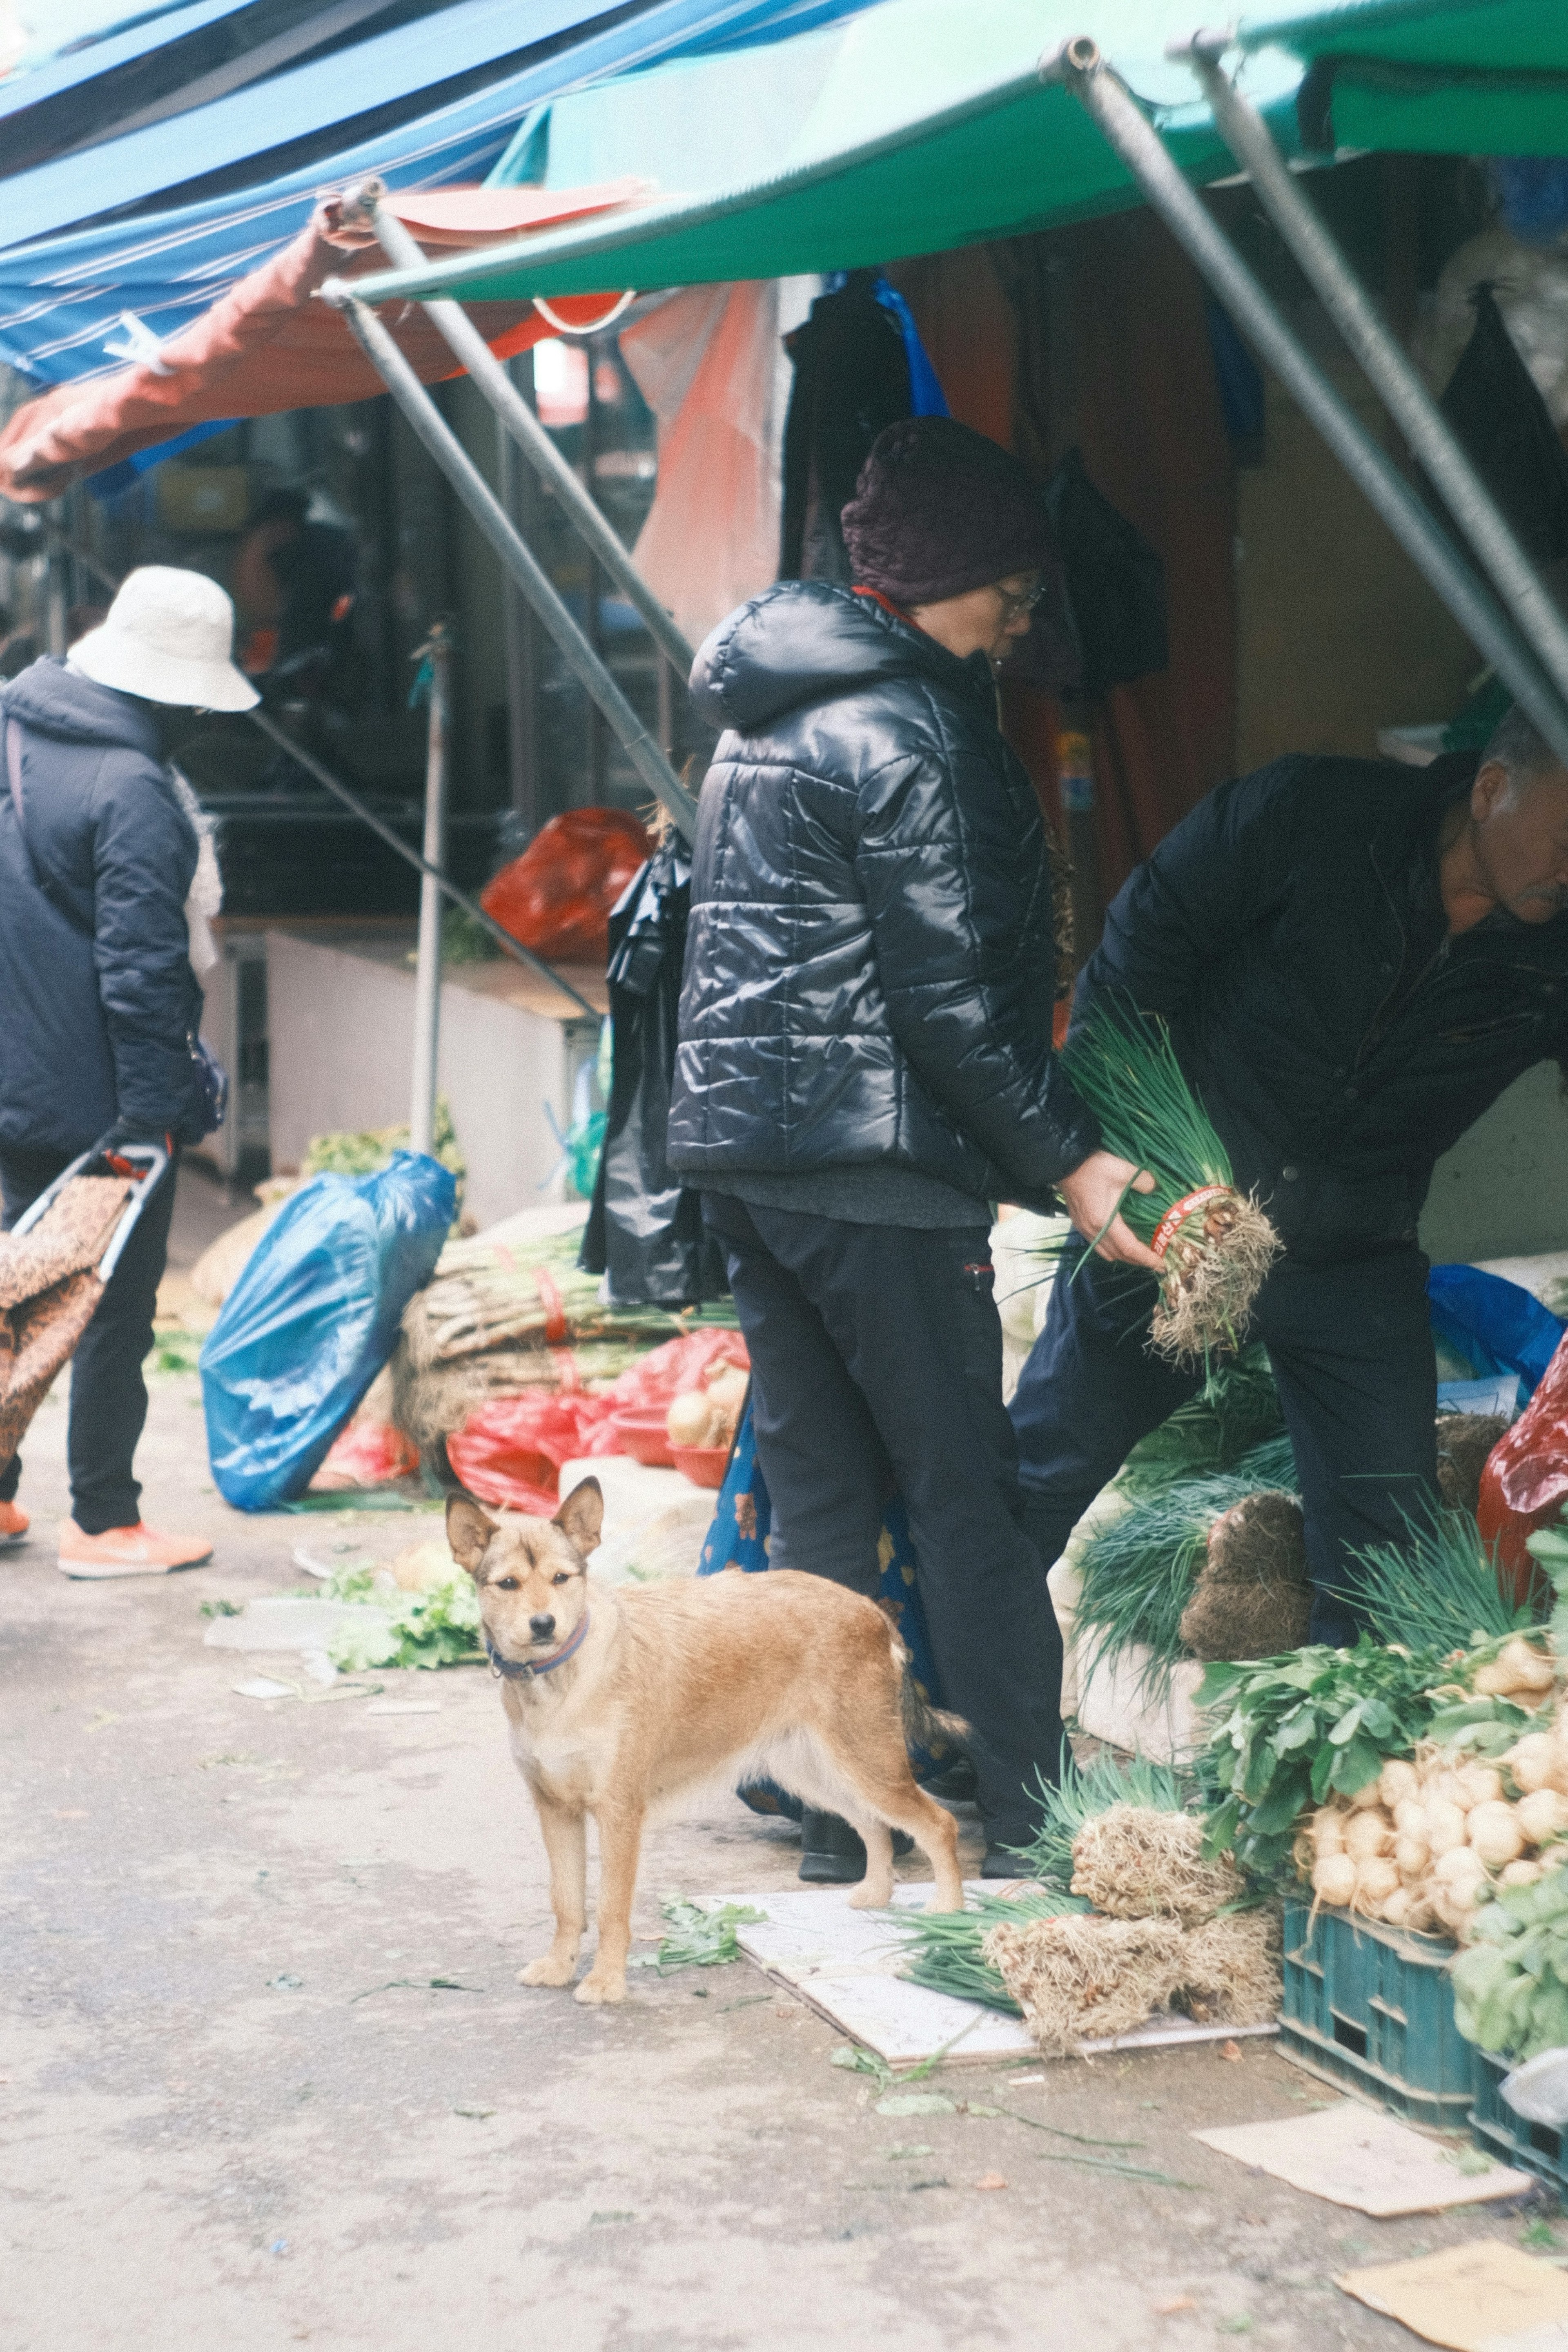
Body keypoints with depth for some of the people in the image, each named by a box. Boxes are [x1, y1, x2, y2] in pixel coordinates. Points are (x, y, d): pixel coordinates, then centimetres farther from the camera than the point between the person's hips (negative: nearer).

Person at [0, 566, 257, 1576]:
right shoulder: (132, 790, -20)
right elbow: (140, 966, -22)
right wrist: (154, 1105, -18)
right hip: (99, 1099, -8)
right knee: (118, 1307, 3)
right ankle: (104, 1523, 11)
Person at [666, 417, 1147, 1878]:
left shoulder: (762, 720, 17)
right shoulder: (899, 732, -12)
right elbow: (950, 1001, -16)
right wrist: (1069, 1154, -9)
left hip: (736, 1144, 9)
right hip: (870, 1157, -9)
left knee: (817, 1494, 11)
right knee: (968, 1492, -2)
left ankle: (834, 1807, 15)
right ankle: (1026, 1814, 2)